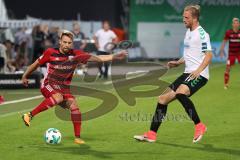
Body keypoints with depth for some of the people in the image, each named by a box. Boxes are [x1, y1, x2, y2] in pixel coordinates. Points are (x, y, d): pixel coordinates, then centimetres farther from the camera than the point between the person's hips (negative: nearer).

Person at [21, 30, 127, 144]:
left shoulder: (76, 55, -5)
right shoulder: (50, 53, -11)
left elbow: (98, 58, -4)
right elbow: (36, 64, 3)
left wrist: (114, 57, -12)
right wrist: (25, 77, 13)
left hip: (64, 88, 4)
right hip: (48, 85, -4)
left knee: (74, 106, -18)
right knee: (58, 97, -36)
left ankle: (77, 137, -8)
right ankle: (30, 115, -31)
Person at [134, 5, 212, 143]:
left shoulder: (201, 34, -10)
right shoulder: (188, 32, 18)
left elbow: (209, 55, -17)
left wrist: (198, 70, -29)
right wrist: (178, 63, 14)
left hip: (198, 75, -10)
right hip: (188, 73, 10)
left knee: (180, 93, -35)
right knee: (163, 98, 6)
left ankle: (199, 126, -24)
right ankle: (152, 134, 13)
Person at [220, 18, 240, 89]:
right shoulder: (228, 32, -7)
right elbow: (224, 42, 3)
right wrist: (221, 51, 1)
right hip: (231, 53, -1)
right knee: (228, 68, -4)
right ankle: (226, 84, 10)